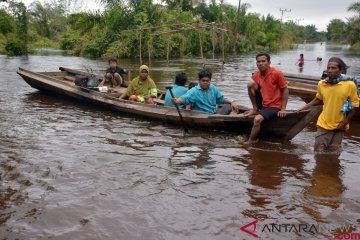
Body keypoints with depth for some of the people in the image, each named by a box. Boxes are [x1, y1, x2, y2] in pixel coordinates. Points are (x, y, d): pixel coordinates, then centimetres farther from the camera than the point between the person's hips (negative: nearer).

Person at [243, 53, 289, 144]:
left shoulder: (277, 73, -17)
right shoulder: (255, 75, 0)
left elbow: (285, 90, -12)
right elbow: (252, 88, 11)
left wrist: (283, 109, -17)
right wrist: (254, 108, 8)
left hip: (274, 106, -5)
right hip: (262, 104, 6)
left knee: (257, 119, -30)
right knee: (250, 83, -12)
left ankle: (250, 141, -9)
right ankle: (255, 110, 1)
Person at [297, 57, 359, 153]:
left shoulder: (349, 85, -13)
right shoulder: (321, 84, -5)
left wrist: (344, 122, -9)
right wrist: (304, 108, 6)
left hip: (339, 126, -2)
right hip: (324, 124, 2)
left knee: (333, 152, 10)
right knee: (318, 150, 4)